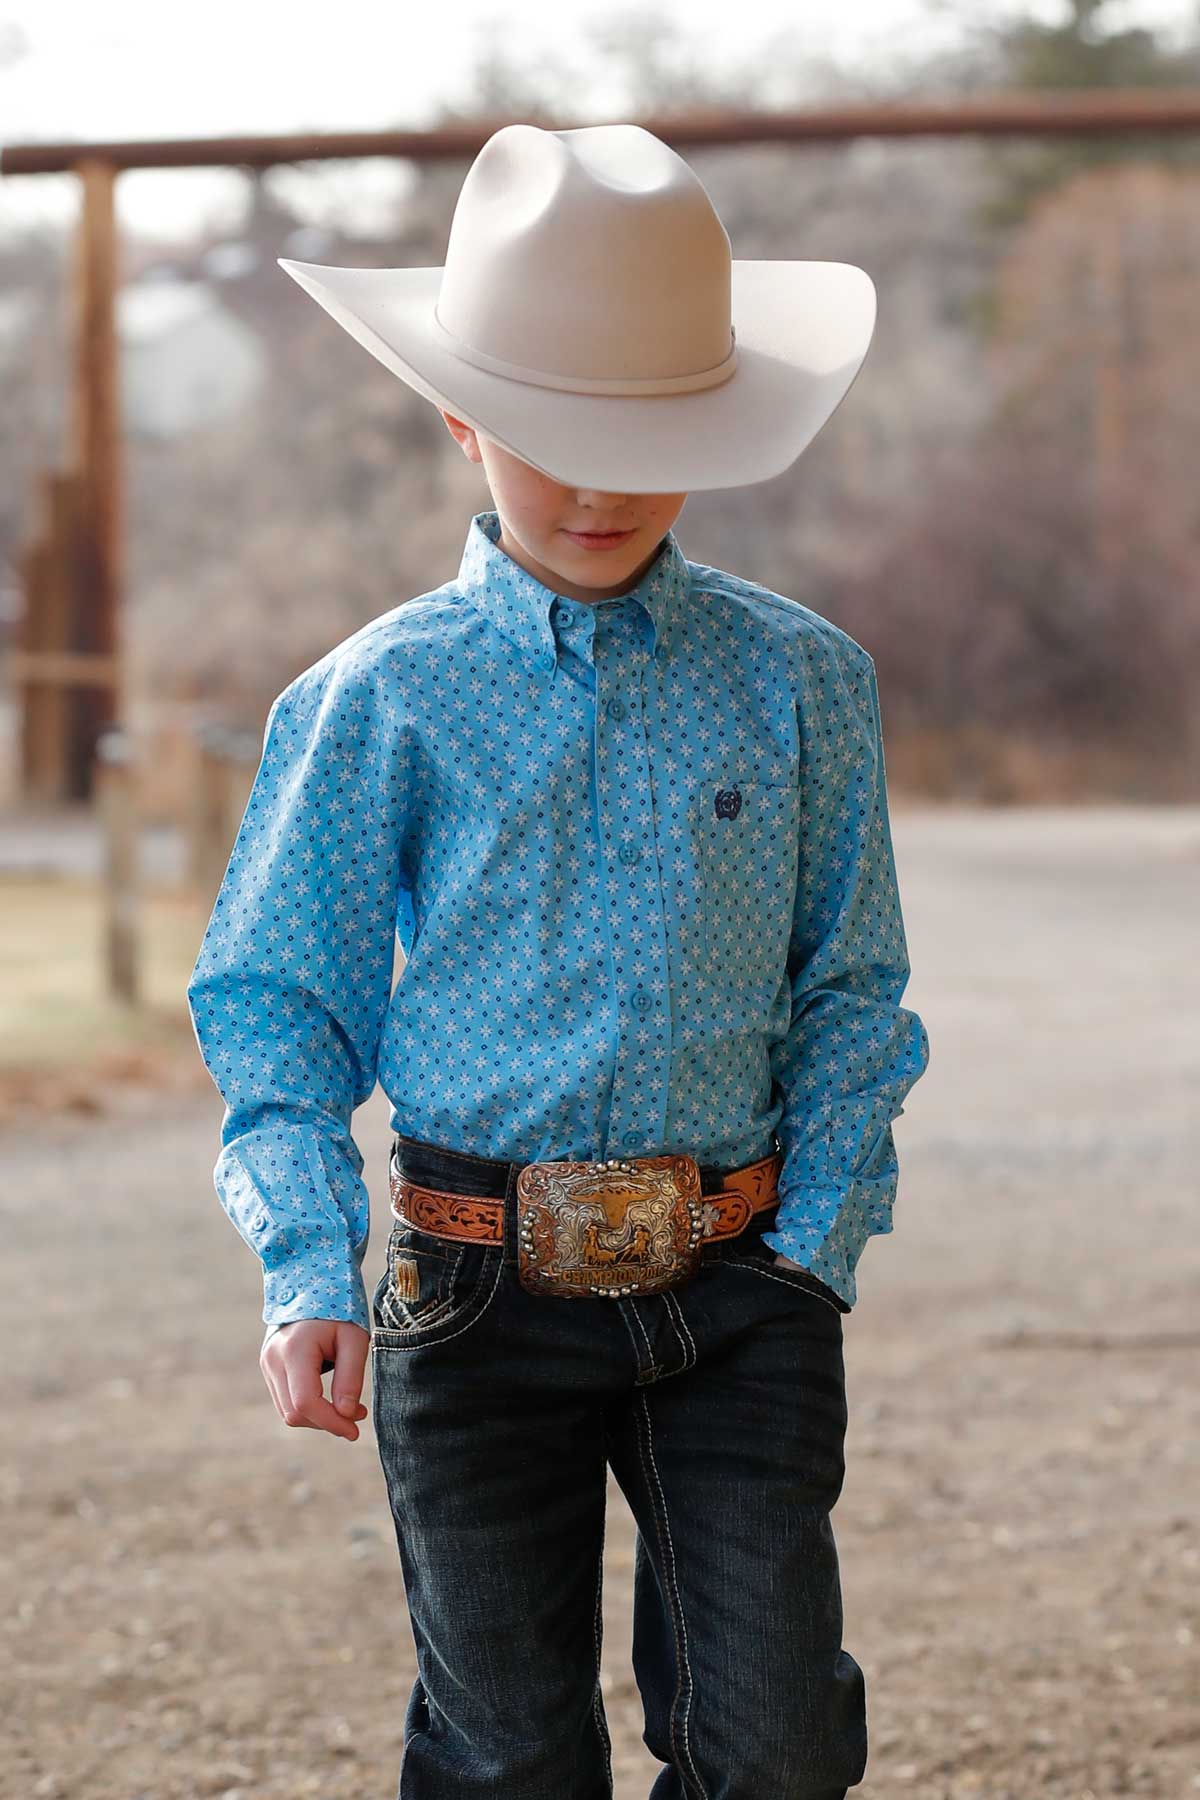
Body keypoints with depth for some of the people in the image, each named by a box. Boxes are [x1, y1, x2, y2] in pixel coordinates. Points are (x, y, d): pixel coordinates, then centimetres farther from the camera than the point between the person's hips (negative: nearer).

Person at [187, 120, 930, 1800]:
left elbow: (847, 995, 10)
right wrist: (309, 1271, -9)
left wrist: (812, 1253, -2)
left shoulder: (801, 681, 4)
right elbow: (276, 1007, 3)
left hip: (738, 1283, 1)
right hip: (481, 1290, -1)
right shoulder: (381, 700, 0)